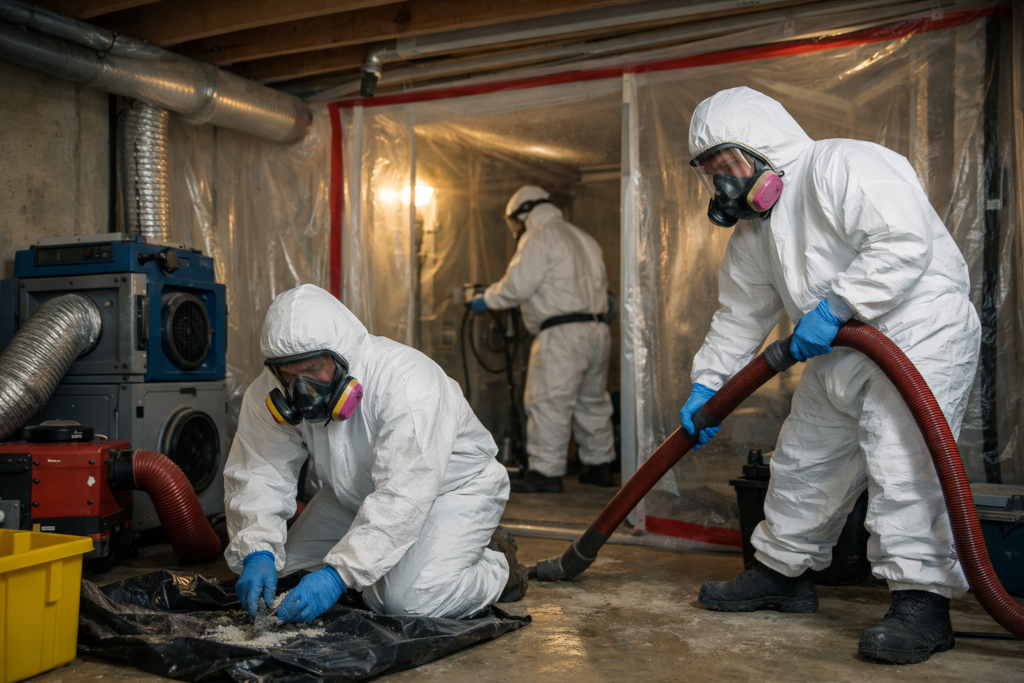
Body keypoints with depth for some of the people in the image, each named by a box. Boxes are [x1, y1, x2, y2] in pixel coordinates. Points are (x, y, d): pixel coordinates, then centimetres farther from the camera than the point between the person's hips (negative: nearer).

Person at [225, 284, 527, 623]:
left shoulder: (408, 382, -37)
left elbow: (403, 497, -41)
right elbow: (258, 472, -16)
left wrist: (339, 574, -47)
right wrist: (257, 552, -34)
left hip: (452, 486, -6)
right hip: (357, 495, 7)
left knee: (409, 599, -26)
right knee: (276, 561, -1)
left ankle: (497, 565, 3)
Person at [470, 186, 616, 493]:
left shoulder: (539, 237, -6)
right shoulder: (582, 238, 22)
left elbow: (516, 285, -13)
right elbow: (600, 284, 20)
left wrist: (486, 300, 1)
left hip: (562, 333, -9)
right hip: (597, 330, 9)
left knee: (548, 403, -5)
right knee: (593, 401, 16)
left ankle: (546, 471, -4)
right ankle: (600, 465, 24)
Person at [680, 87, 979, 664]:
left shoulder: (844, 167, -16)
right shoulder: (753, 229, 12)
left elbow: (906, 242, -27)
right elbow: (741, 314, 17)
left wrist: (835, 306, -28)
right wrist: (707, 384, 12)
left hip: (920, 335, -9)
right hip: (838, 357, 9)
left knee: (902, 460, -19)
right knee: (804, 461, 12)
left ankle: (923, 601, -10)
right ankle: (783, 572, 26)